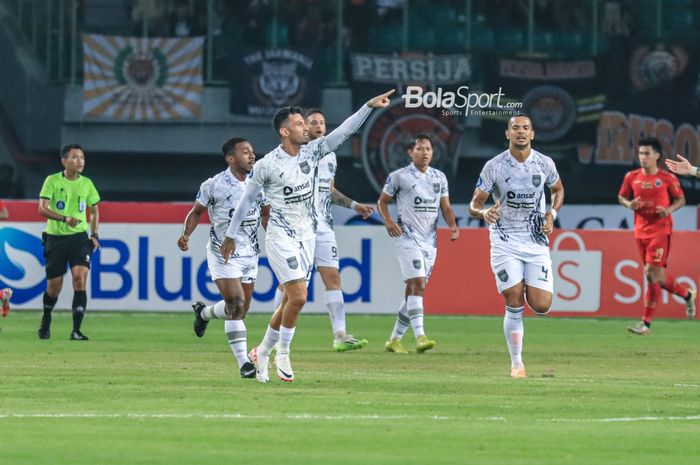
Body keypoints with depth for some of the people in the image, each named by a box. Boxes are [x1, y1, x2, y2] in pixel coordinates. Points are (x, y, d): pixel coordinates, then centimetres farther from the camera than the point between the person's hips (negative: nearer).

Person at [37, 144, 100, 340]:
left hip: (79, 237, 1)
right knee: (54, 286, 4)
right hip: (55, 237, -1)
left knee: (80, 279, -17)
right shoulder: (52, 181, -4)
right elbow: (42, 208, -14)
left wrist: (95, 235, 8)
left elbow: (94, 211, 19)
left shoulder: (86, 183, 6)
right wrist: (65, 218, -28)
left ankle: (76, 330, -15)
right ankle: (46, 321, 33)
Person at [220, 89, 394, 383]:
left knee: (291, 302, 7)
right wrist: (230, 235, 7)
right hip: (281, 237, -6)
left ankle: (262, 353, 23)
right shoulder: (267, 165, -11)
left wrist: (369, 106, -15)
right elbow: (247, 199, 0)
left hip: (307, 236, 6)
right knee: (298, 297, -16)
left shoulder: (312, 152, 2)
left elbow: (344, 131, -4)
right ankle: (283, 354, 2)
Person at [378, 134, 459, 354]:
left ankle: (394, 339, 17)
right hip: (407, 237, -6)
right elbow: (382, 201, 6)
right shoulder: (399, 176, -2)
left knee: (413, 291, 8)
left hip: (430, 240, 6)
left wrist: (453, 225, -4)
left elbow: (446, 207, 15)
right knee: (417, 284, -20)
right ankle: (420, 337, -27)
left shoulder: (439, 177, 13)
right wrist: (388, 221, -12)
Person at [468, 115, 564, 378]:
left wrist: (552, 214, 1)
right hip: (505, 242, -2)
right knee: (515, 305, -10)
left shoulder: (544, 164, 1)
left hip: (537, 241, 2)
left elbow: (558, 190, 20)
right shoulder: (494, 166, -6)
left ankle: (528, 286, 29)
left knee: (541, 306, -8)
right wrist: (484, 212, -28)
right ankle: (516, 364, 3)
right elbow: (474, 205, -4)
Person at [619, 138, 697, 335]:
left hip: (660, 230, -5)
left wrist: (669, 210, -14)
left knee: (653, 273, -13)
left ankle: (646, 322, -11)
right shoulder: (632, 177, 5)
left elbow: (681, 199, 5)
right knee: (657, 274, 10)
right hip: (641, 231, 5)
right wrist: (629, 204, -6)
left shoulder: (667, 178, -4)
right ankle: (687, 294, 37)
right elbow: (621, 197, 16)